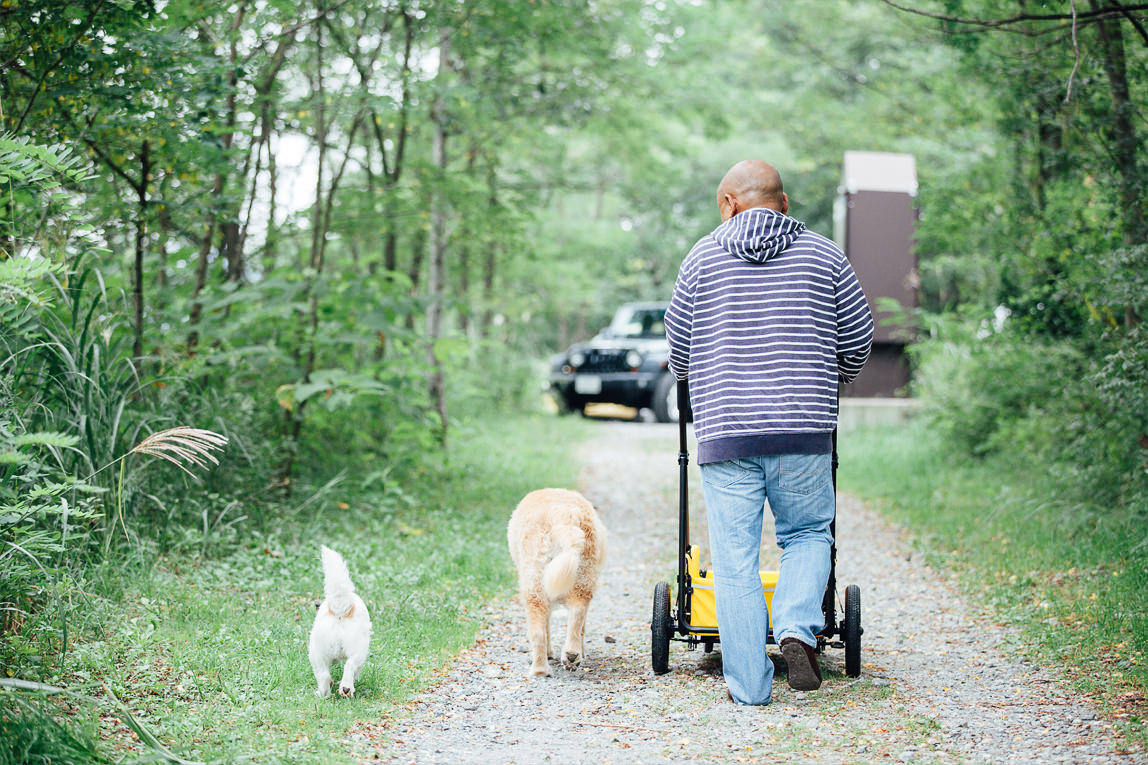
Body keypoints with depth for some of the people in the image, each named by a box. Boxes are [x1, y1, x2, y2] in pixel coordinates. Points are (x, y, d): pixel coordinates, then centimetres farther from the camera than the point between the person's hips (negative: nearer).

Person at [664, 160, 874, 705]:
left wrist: (691, 379, 34)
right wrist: (834, 379, 33)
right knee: (808, 534, 18)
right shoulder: (824, 255, 8)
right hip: (804, 433, 1)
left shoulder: (703, 257, 6)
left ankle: (748, 684, 5)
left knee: (735, 558, 4)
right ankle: (797, 627, -6)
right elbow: (858, 336, 13)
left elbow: (678, 343, 12)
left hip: (725, 431, -1)